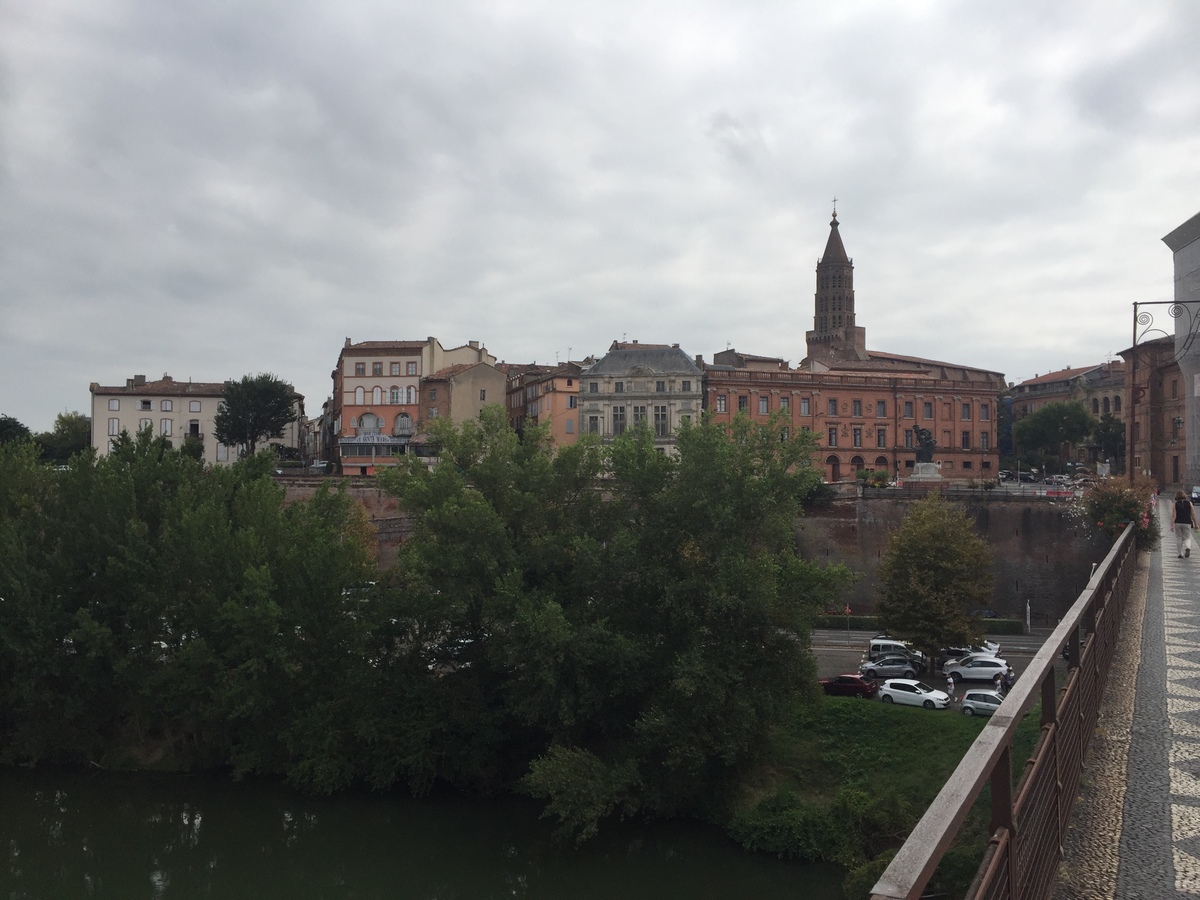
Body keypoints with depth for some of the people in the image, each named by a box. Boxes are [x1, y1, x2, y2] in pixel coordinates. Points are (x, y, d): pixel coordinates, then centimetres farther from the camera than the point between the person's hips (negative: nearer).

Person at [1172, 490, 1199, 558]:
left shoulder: (1175, 504, -4)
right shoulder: (1189, 503, 0)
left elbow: (1173, 516, -9)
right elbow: (1193, 515, 1)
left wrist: (1172, 525, -11)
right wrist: (1195, 524, 10)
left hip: (1177, 523, -1)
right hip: (1187, 523, 1)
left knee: (1179, 538, 9)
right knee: (1187, 538, 9)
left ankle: (1180, 553, 10)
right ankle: (1187, 548, -20)